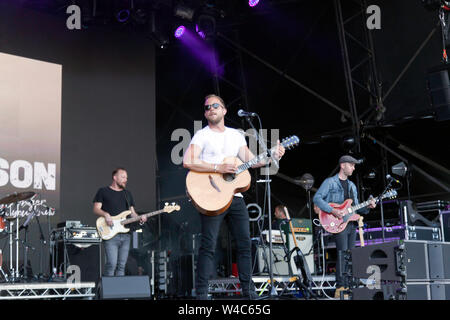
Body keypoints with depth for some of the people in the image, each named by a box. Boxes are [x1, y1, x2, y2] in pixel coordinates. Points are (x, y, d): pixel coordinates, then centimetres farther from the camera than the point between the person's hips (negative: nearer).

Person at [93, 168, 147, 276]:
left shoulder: (127, 194, 21)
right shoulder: (103, 192, 6)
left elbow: (132, 212, 20)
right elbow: (96, 209, 0)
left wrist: (139, 218, 0)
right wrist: (106, 215, -18)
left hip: (125, 234, 5)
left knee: (121, 265, 4)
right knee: (111, 264, -15)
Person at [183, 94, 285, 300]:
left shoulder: (236, 135, 17)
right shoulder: (202, 135, -1)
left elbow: (250, 160, 14)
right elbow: (187, 162, -15)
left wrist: (273, 157, -1)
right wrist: (218, 168, -20)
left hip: (235, 196, 6)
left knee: (244, 243, 8)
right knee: (208, 245, -8)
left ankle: (248, 290, 17)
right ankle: (201, 293, -2)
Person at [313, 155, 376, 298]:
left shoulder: (352, 185, 22)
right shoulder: (330, 182, -1)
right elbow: (317, 198, -11)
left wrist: (367, 206, 3)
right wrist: (332, 211, -19)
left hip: (352, 223, 8)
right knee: (342, 253, -14)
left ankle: (347, 287, 12)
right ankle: (340, 288, -13)